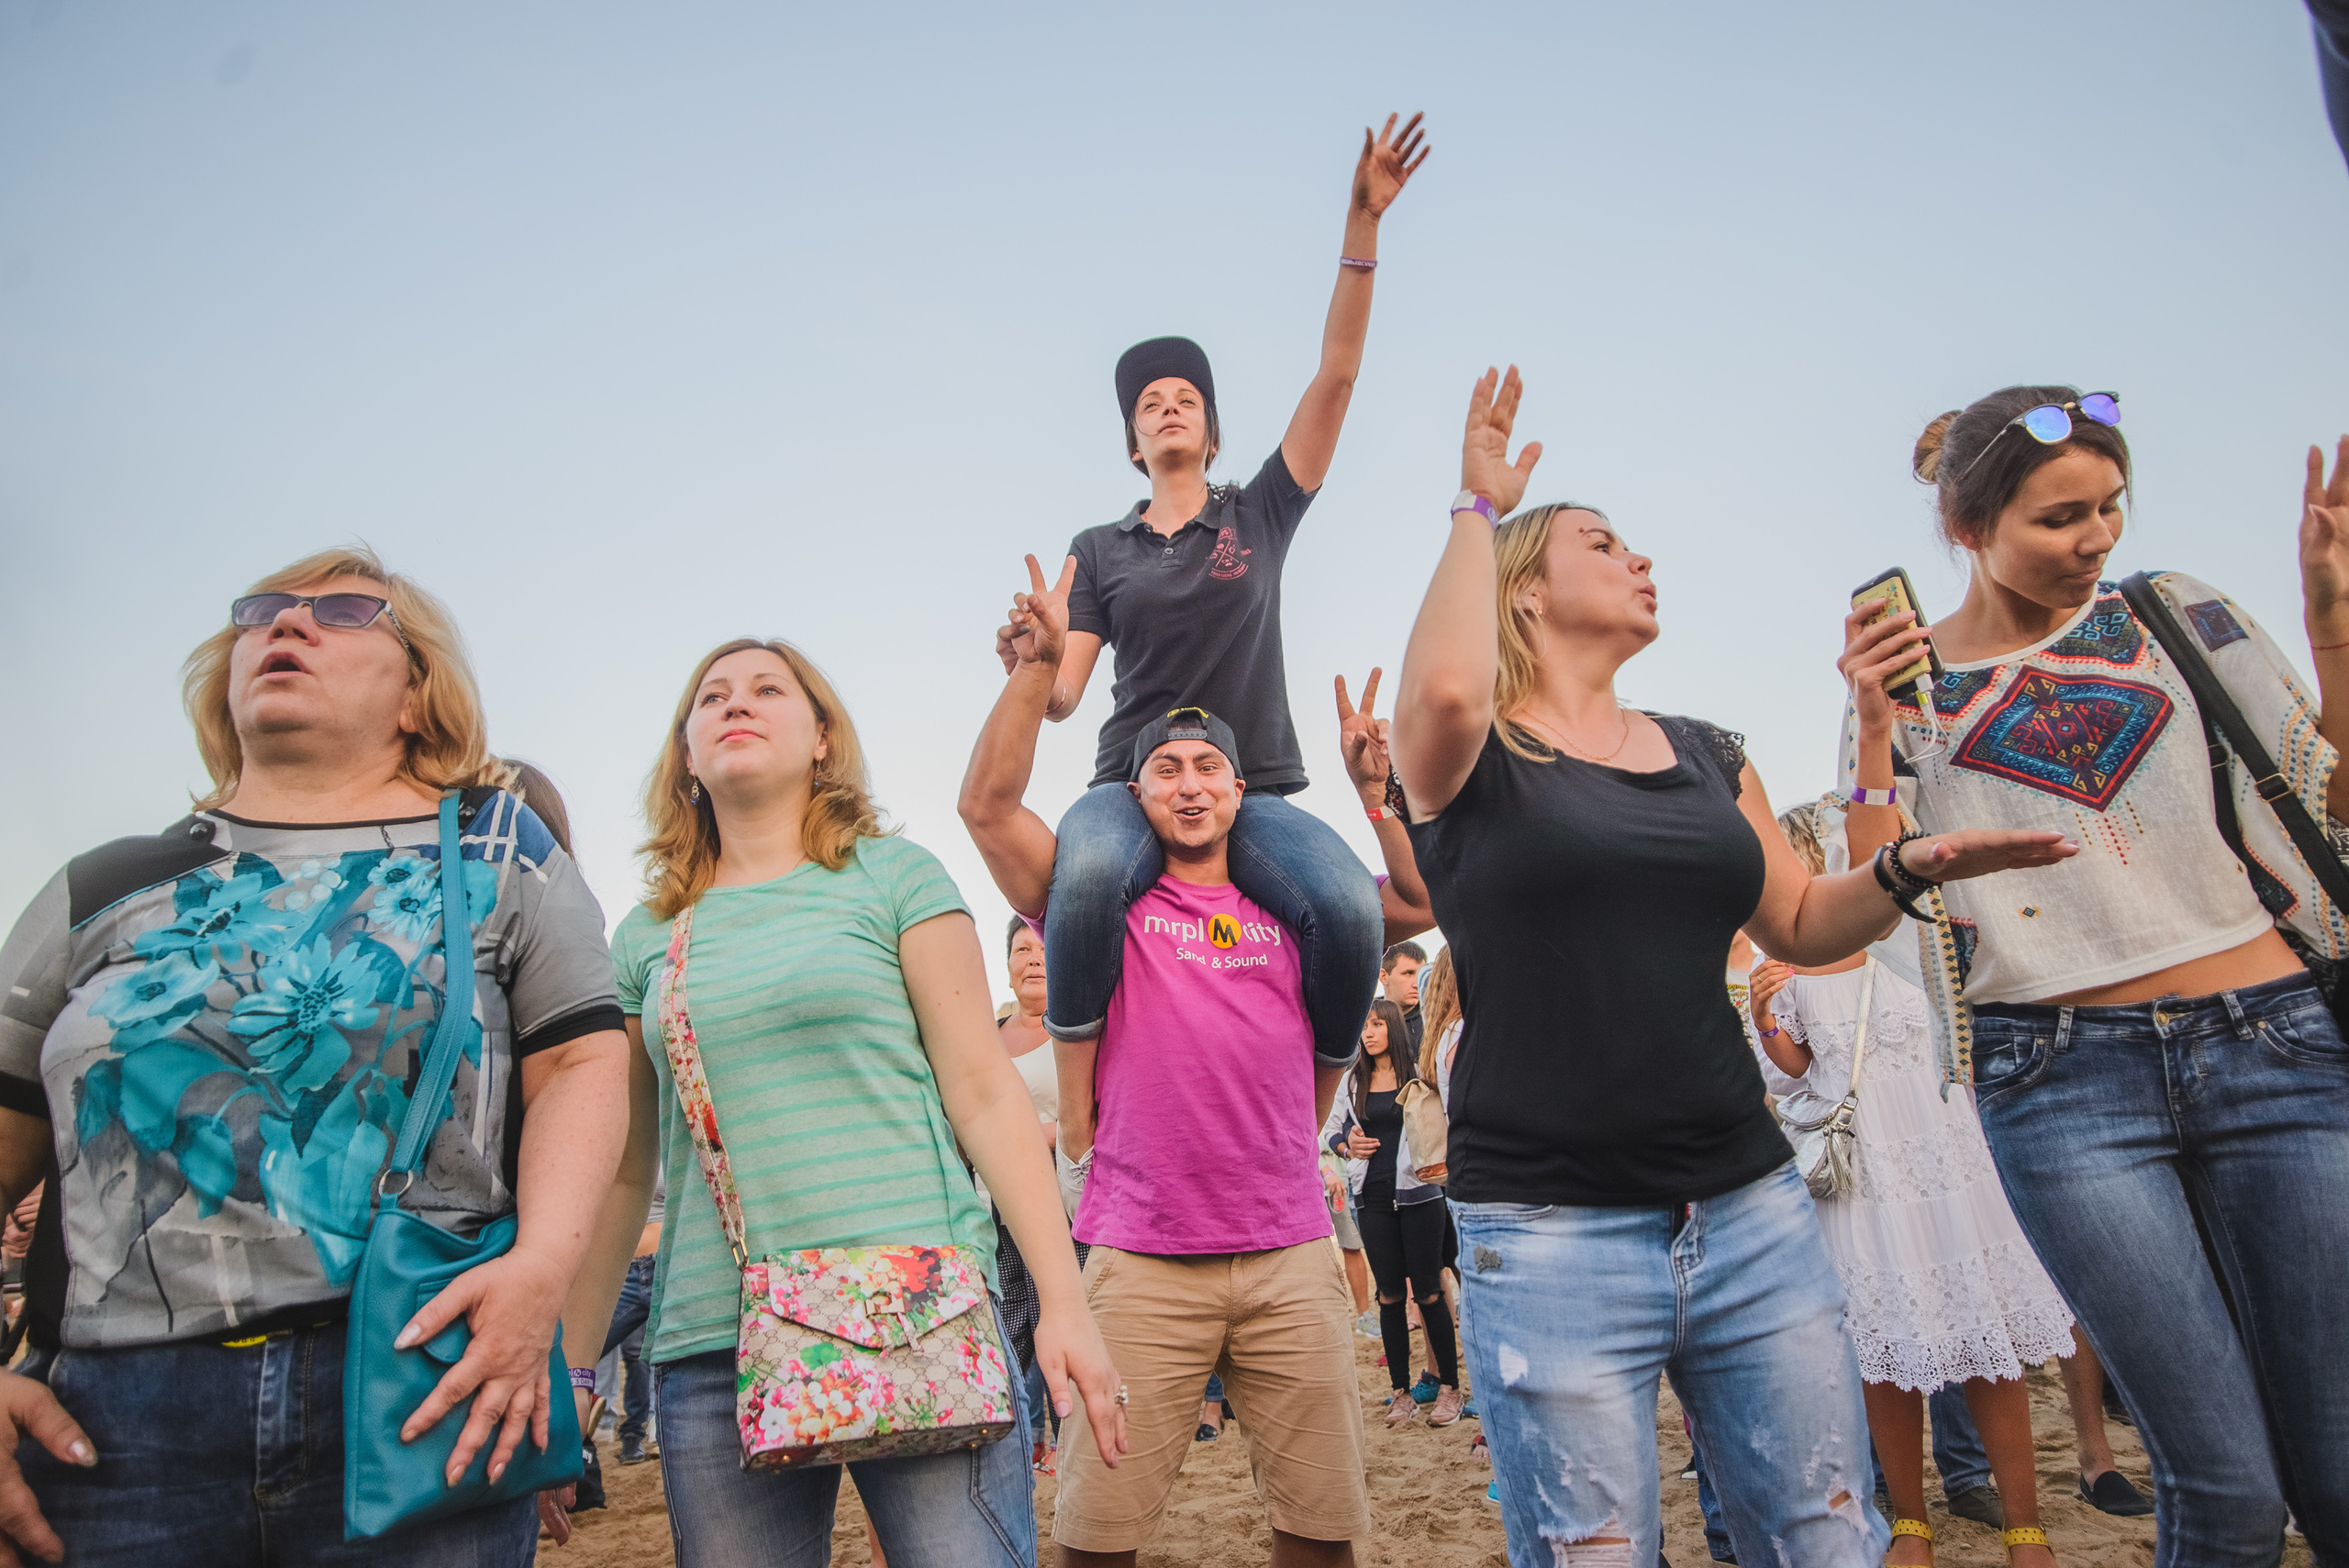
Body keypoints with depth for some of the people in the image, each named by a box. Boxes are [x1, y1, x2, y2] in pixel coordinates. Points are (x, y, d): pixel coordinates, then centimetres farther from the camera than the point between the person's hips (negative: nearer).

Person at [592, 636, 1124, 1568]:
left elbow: (984, 1094, -1)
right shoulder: (645, 935, 12)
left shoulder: (891, 875, 3)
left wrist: (1065, 1303, -6)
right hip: (712, 1350, 3)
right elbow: (623, 1167, 17)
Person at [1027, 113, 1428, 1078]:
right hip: (1134, 784, 0)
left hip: (1255, 790, 1)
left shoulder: (1261, 513, 14)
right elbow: (1063, 695, 5)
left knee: (1352, 910, -30)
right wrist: (1025, 667, -19)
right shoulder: (1098, 551, 14)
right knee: (1086, 873, -38)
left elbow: (1336, 374, 5)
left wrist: (1362, 223, -2)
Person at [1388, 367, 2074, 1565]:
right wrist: (1479, 503, -11)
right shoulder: (1472, 752, -2)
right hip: (1550, 1234, -5)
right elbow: (1445, 682, -26)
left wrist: (1914, 868, 0)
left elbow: (1802, 926, 20)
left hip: (1752, 1215, 6)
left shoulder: (1705, 754, 15)